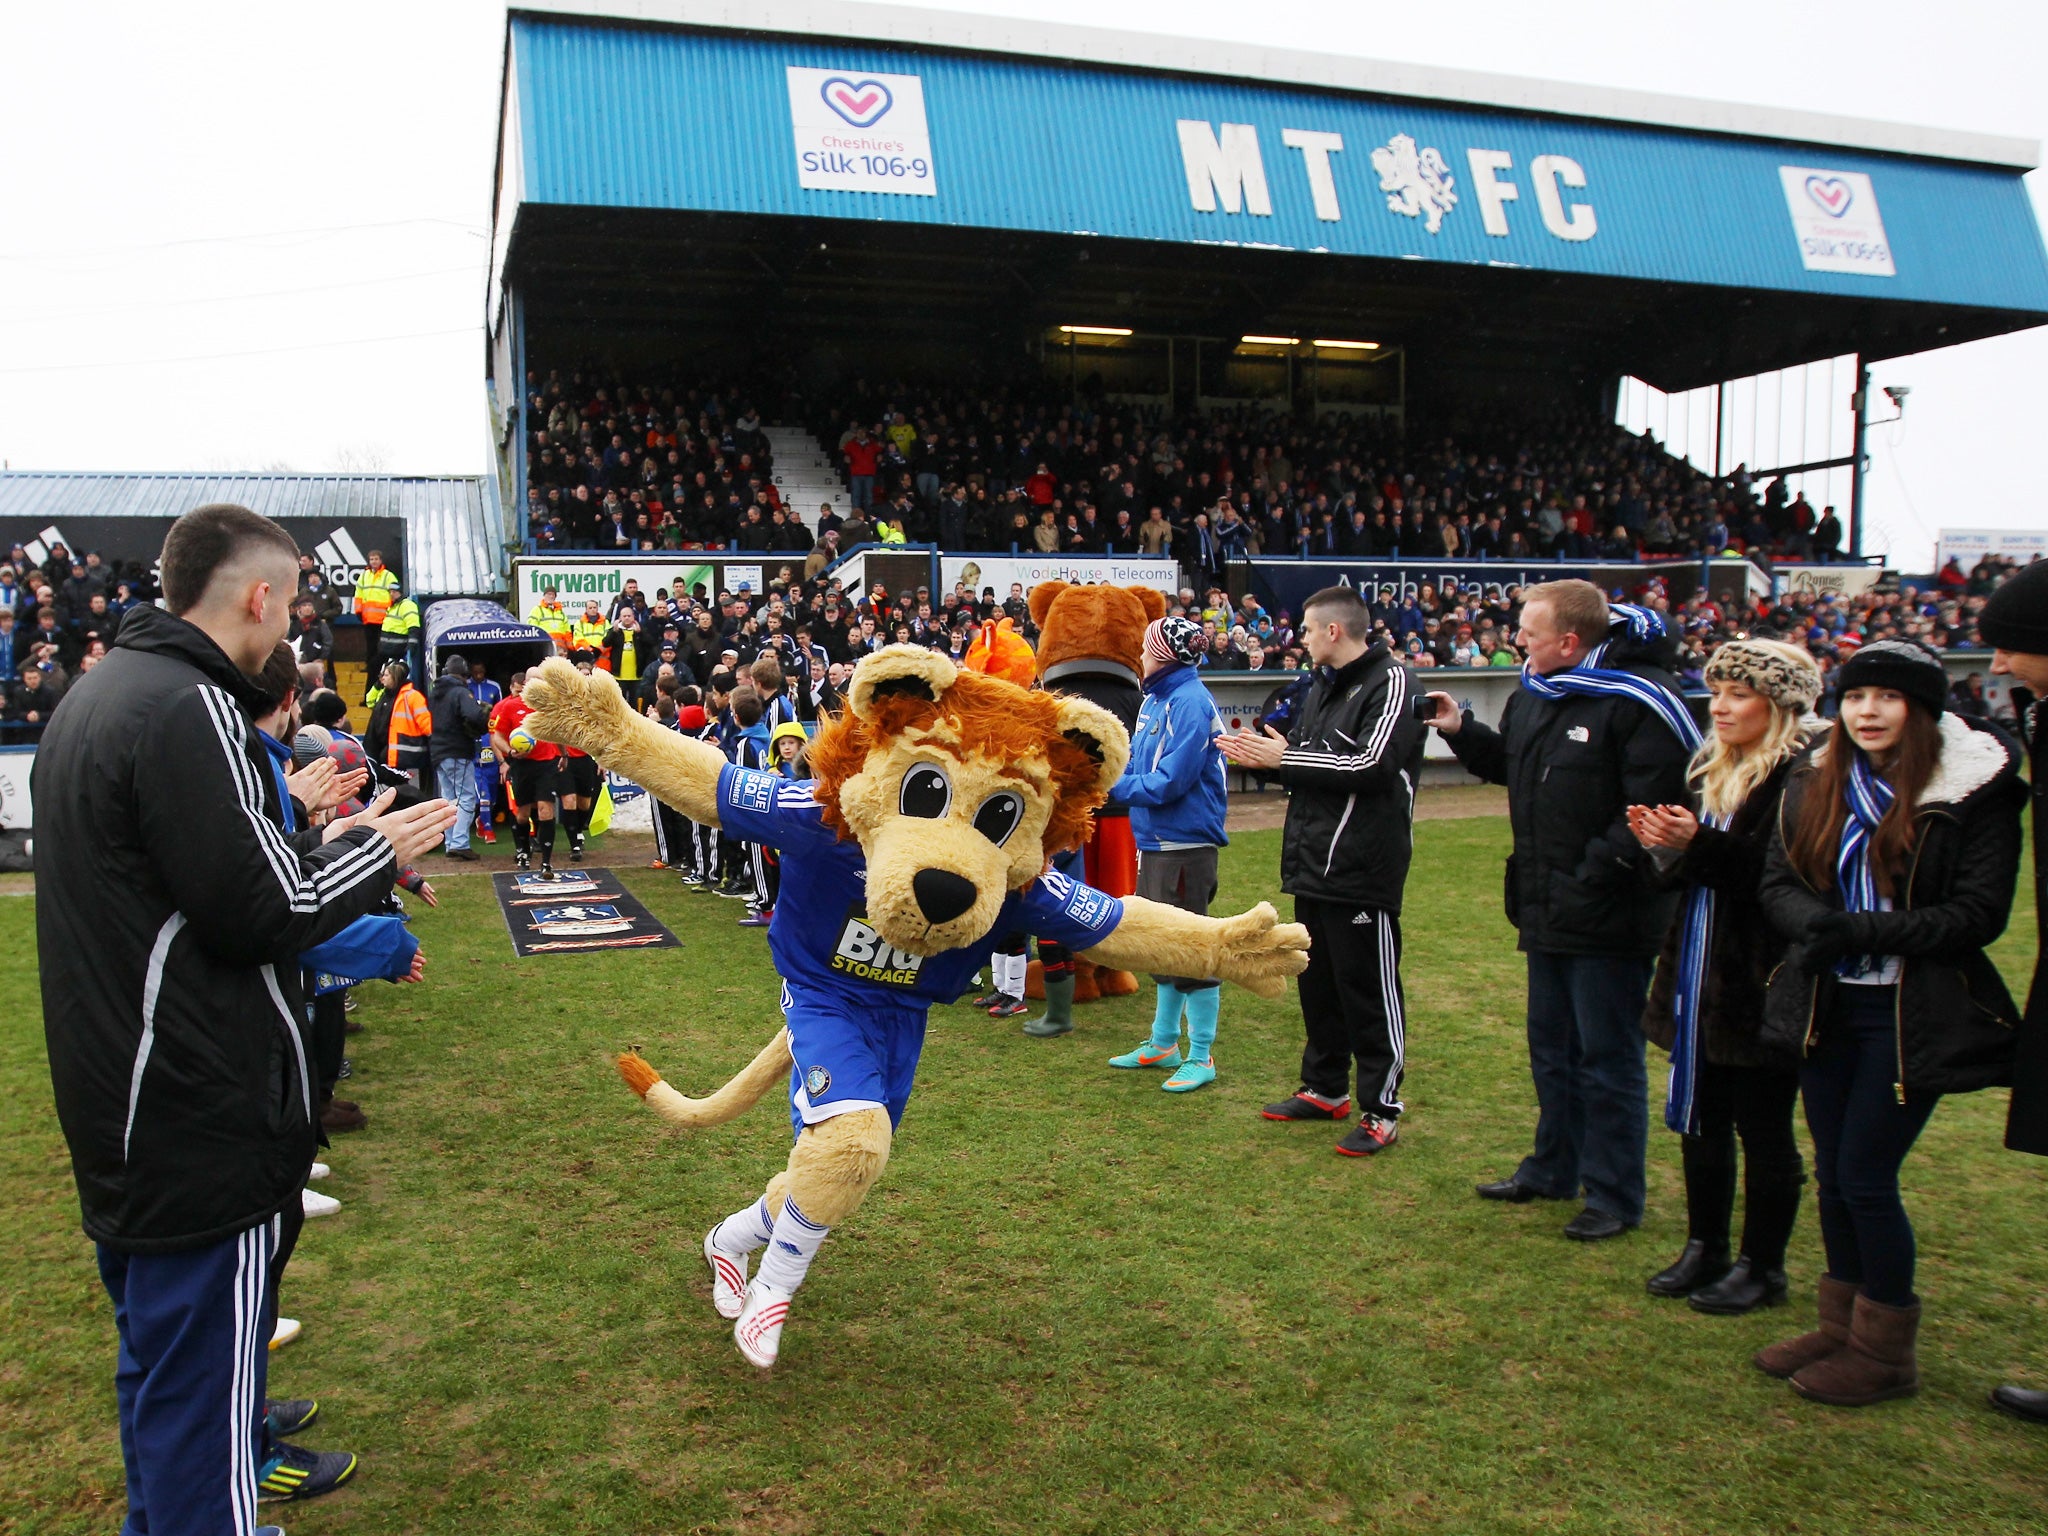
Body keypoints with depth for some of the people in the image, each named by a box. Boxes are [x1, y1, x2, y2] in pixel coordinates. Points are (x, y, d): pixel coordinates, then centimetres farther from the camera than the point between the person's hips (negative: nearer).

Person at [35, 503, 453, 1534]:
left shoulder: (97, 694, 11)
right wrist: (378, 850, -6)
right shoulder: (188, 710, -22)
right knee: (199, 1349, 1)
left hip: (123, 1093, 11)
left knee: (162, 1331, 27)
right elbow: (258, 912, -21)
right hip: (199, 1107, -11)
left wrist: (320, 842, 14)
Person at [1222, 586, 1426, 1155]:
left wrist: (1285, 758, -15)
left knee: (1369, 990, -2)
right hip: (1313, 866, 9)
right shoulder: (1322, 685, 17)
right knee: (1317, 982, 17)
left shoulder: (1390, 682, -11)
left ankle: (1381, 1112, 8)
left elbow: (1371, 764, -22)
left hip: (1363, 869, -9)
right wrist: (1261, 754, 0)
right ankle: (1325, 1088, 32)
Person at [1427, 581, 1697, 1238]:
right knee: (1551, 1047, 21)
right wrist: (1462, 731, 7)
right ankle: (1553, 1169, 37)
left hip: (1609, 919, -9)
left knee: (1607, 1059, 4)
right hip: (1547, 911, 9)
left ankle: (1614, 1196, 18)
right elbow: (1509, 763, 24)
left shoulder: (1638, 701, -19)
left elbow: (1654, 808, -24)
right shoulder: (1533, 693, 7)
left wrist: (1597, 875, -25)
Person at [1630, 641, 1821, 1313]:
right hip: (1701, 974, 8)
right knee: (1700, 1118, 16)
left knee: (1763, 1128, 6)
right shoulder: (1713, 769, 11)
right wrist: (1665, 844, -4)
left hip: (1761, 981, -8)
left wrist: (1700, 843, -28)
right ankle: (1705, 1247, 30)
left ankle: (1762, 1267, 21)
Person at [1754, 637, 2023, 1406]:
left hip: (1913, 1015, -5)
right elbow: (1777, 880, 3)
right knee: (1834, 1172, 13)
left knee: (1865, 1176, -1)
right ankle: (1842, 1324, 31)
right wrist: (1812, 921, -18)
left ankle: (1886, 1349, 19)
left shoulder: (1973, 790, -10)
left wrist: (1865, 931, -21)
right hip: (1827, 1004, 5)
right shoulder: (1815, 782, 5)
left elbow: (1979, 913, -13)